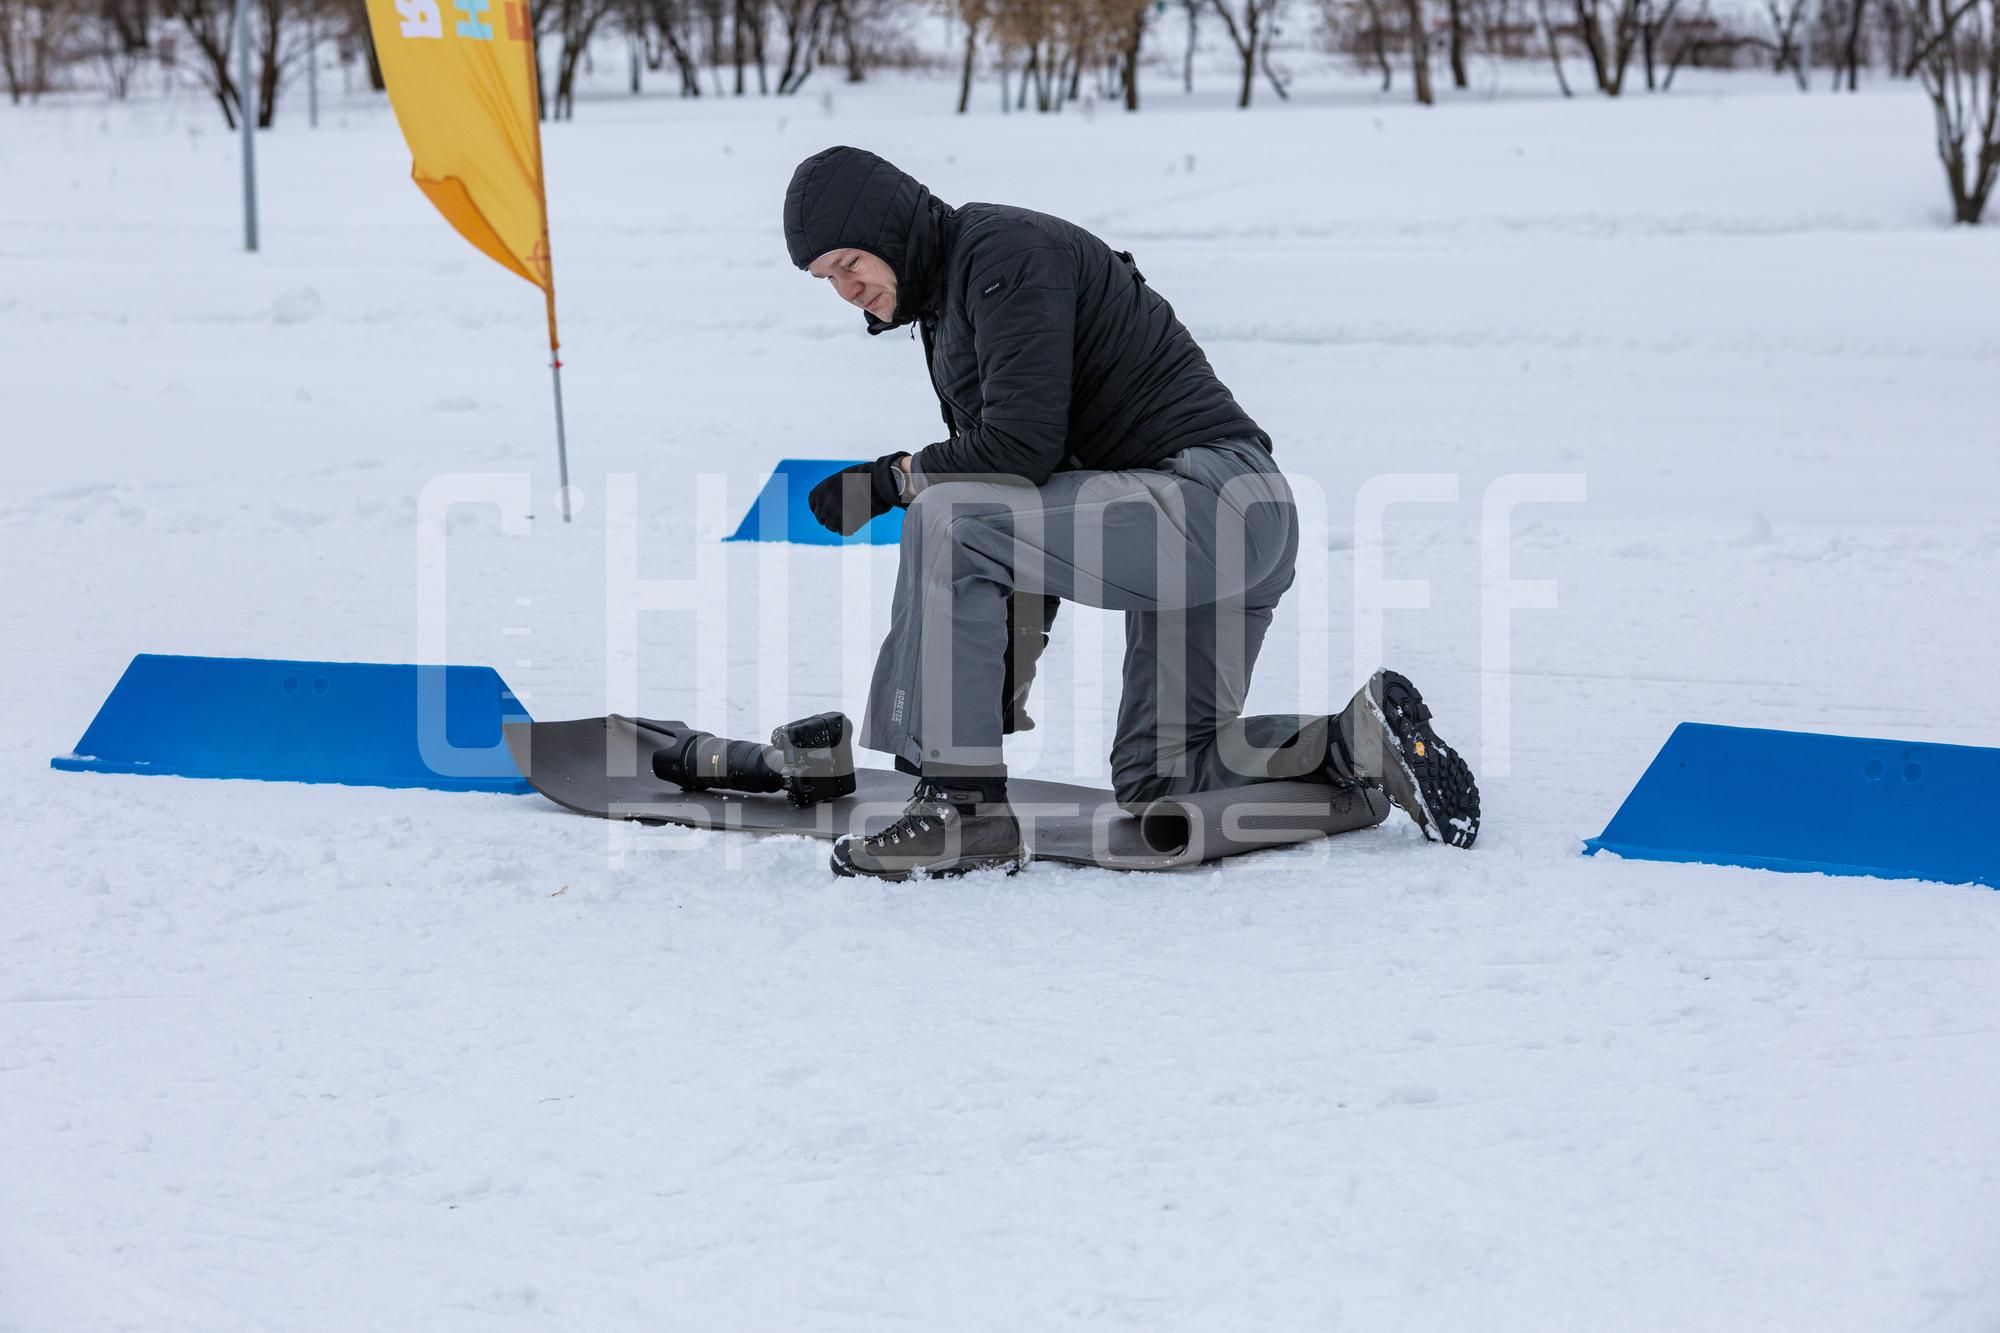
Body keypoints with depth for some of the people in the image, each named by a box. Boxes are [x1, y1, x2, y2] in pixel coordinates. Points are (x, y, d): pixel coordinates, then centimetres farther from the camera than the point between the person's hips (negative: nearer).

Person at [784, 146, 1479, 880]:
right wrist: (1008, 677, 15)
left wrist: (890, 479, -8)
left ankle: (961, 810, -22)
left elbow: (1020, 449, -23)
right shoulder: (948, 303, 19)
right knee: (1156, 779, 16)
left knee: (947, 521, -24)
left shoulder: (1007, 253, -12)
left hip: (1212, 499, -11)